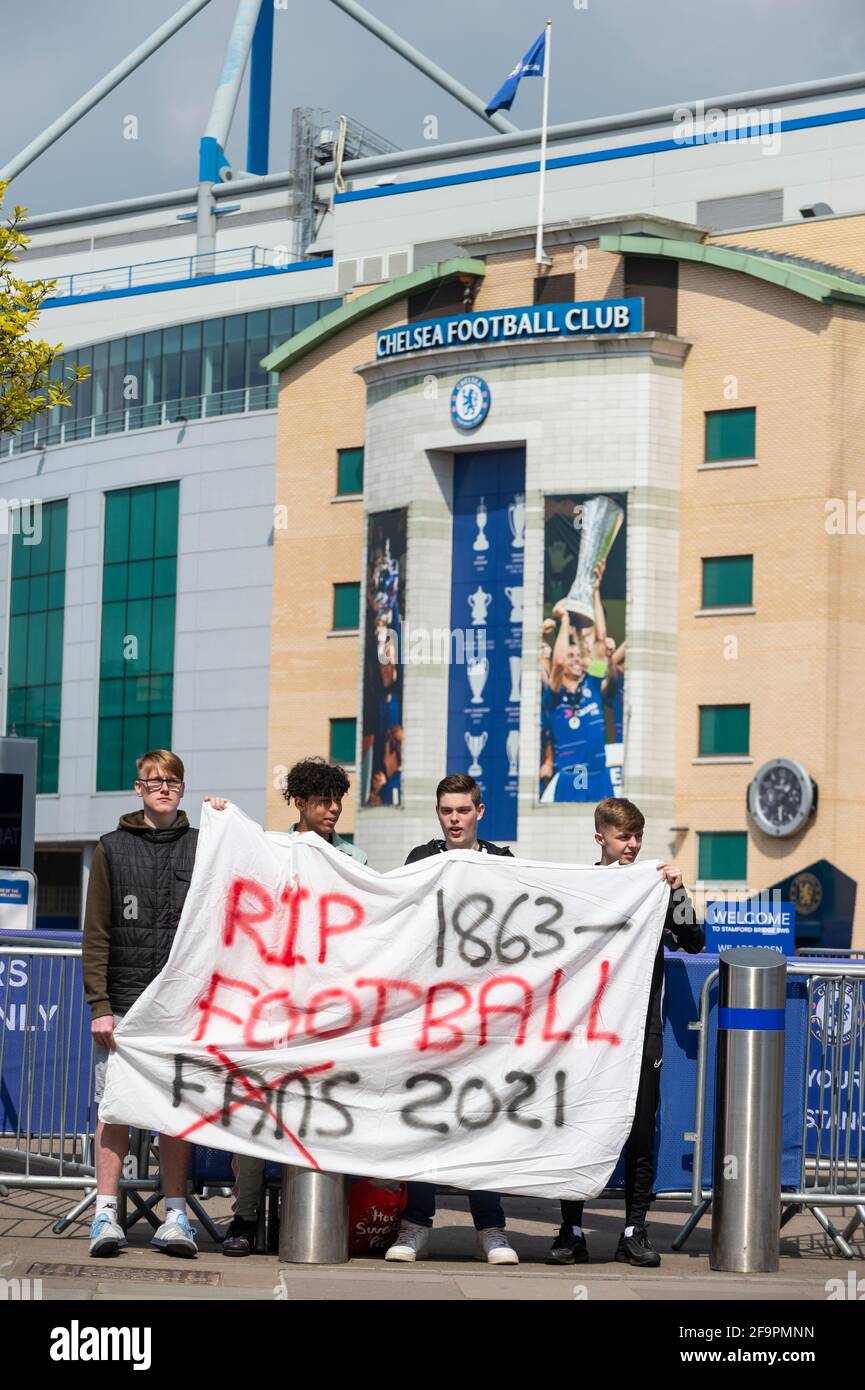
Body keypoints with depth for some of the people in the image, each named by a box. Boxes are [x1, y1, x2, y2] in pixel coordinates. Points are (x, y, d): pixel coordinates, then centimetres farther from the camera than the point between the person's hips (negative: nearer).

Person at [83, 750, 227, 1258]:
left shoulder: (201, 846, 11)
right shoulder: (113, 848, 8)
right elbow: (97, 933, 4)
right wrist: (100, 1004, -4)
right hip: (124, 1001, -1)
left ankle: (176, 1216, 4)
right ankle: (107, 1214, -1)